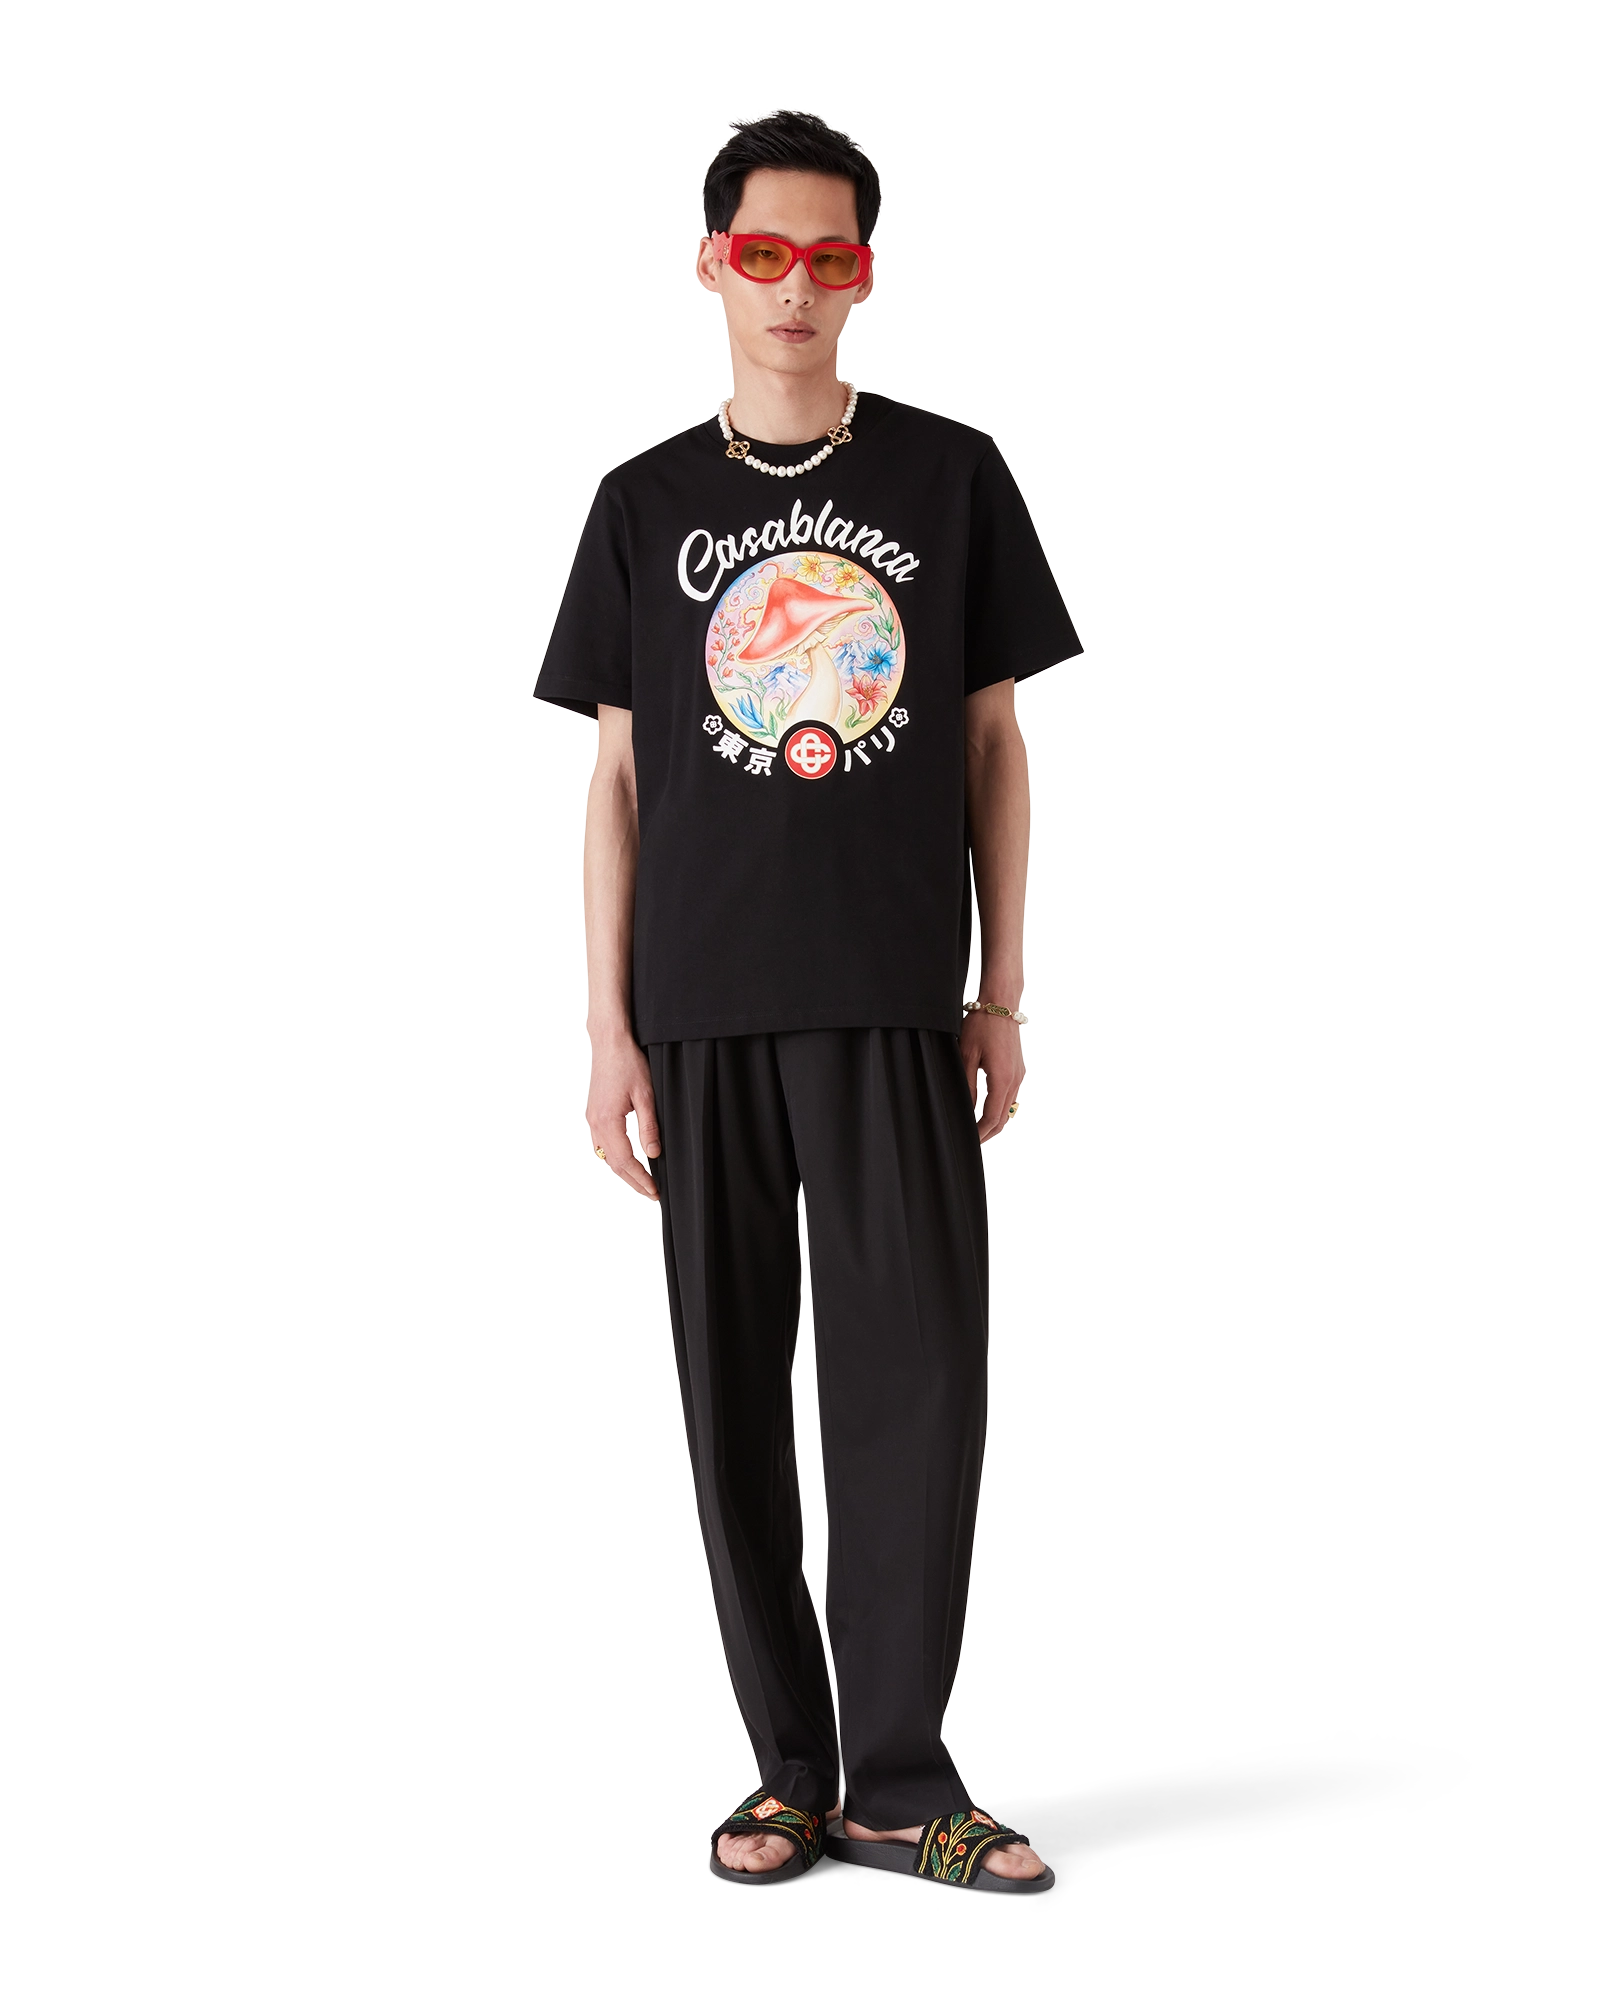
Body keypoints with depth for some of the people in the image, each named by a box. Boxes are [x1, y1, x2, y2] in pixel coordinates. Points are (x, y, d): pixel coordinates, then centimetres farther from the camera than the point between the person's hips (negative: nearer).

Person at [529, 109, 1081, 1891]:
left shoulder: (951, 475, 7)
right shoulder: (649, 502, 8)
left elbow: (992, 743, 9)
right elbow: (618, 774, 8)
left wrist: (1001, 994, 4)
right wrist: (607, 1029, 2)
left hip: (897, 1006, -1)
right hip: (703, 1010, 1)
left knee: (917, 1375, -5)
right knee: (735, 1392, 4)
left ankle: (896, 1779, 4)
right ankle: (794, 1764, 15)